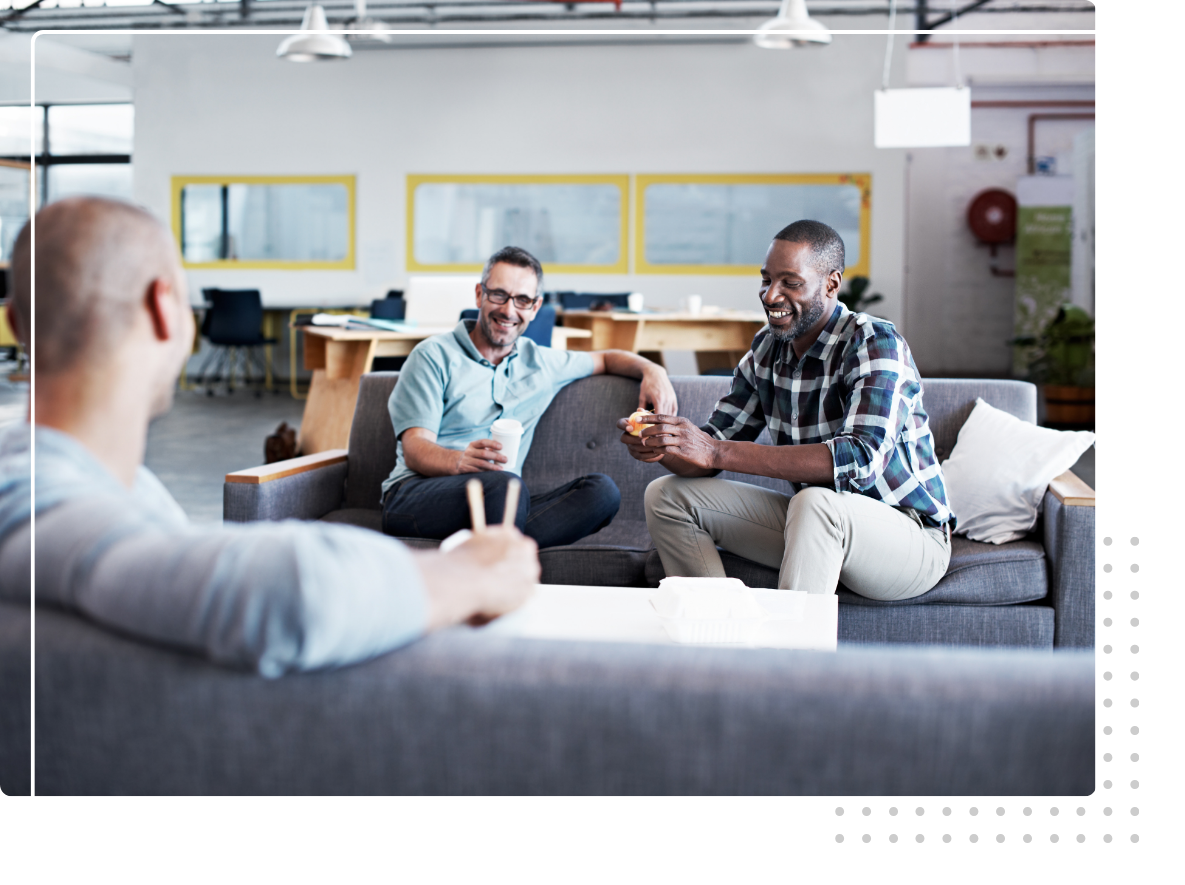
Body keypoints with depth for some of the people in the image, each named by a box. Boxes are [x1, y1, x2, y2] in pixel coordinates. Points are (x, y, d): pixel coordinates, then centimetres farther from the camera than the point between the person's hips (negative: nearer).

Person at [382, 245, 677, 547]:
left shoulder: (540, 363, 22)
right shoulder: (434, 356, 4)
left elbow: (605, 358, 39)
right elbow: (415, 449, -7)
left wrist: (652, 370, 16)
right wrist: (460, 460, -31)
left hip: (501, 500, 6)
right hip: (415, 494, -5)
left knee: (602, 490, -23)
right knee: (501, 483, -39)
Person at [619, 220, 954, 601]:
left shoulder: (874, 342, -19)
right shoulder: (767, 347, 3)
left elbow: (862, 460, -34)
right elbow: (716, 440, 5)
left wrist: (716, 452, -38)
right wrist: (660, 448, -20)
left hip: (910, 534, -7)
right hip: (820, 526, 7)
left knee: (816, 503, -39)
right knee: (667, 495, 1)